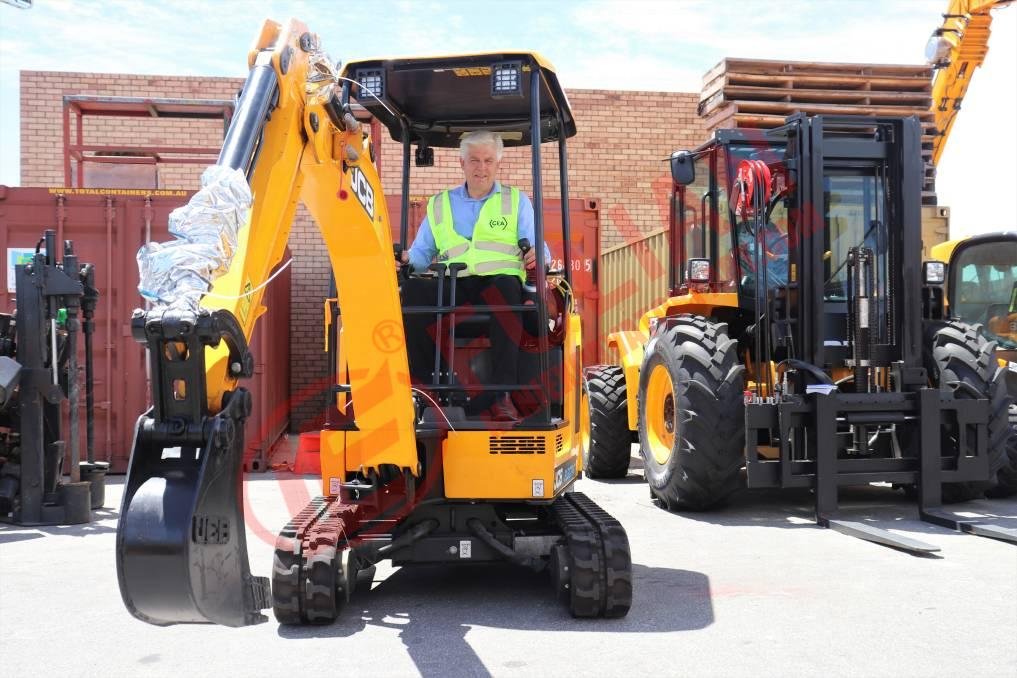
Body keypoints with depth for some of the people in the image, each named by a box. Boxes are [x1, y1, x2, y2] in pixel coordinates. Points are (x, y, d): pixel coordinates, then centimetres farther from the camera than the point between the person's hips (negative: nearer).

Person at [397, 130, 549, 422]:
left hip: (498, 281, -2)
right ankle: (421, 385, -24)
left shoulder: (517, 201, 21)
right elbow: (421, 253, 22)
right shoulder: (439, 204, 26)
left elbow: (537, 248, 9)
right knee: (412, 290, -29)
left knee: (506, 287, -39)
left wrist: (537, 255, -15)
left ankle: (502, 394, -40)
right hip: (451, 286, 2)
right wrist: (406, 259, -2)